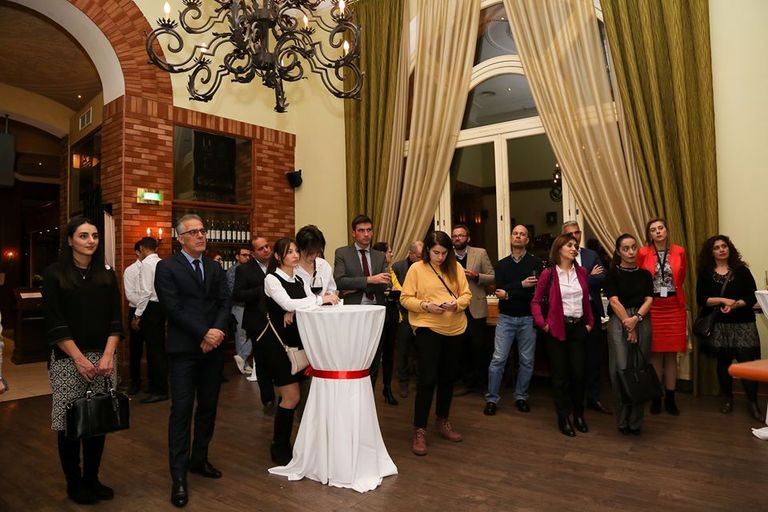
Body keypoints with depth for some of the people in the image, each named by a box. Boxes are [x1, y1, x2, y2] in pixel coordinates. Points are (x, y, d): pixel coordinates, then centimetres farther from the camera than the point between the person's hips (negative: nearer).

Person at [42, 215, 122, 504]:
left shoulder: (107, 275, 7)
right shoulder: (54, 275, -2)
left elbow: (115, 320, 5)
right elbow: (55, 324, -6)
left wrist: (107, 356, -7)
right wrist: (80, 359, -12)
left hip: (103, 357, 3)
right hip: (68, 359, -3)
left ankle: (92, 479, 22)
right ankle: (74, 484, 21)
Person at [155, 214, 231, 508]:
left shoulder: (215, 267, 12)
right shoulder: (167, 268, -3)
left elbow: (225, 302, 4)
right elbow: (174, 308, -12)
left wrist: (217, 332, -13)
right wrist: (203, 334, -17)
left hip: (214, 347, 5)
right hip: (184, 349, -5)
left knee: (208, 407, 13)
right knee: (181, 410, -2)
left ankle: (199, 459, 29)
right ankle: (179, 476, 7)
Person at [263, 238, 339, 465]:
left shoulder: (300, 280, 11)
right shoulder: (272, 279, -9)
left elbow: (311, 305, 0)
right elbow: (287, 304, -25)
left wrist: (295, 310, -19)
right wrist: (322, 298, -25)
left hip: (297, 341, 6)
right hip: (277, 342, -6)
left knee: (289, 396, 11)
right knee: (292, 397, -5)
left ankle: (283, 444, 26)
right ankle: (279, 447, 13)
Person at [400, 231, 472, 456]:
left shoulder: (456, 267, 4)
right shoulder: (416, 269, -5)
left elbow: (466, 294, 6)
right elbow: (405, 299, -6)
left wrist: (457, 303, -15)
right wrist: (426, 305, -20)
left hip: (455, 328, 4)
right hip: (428, 328, -4)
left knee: (448, 377, 15)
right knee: (427, 379, -7)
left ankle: (442, 421, 34)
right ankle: (419, 431, 5)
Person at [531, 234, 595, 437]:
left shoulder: (582, 272, 6)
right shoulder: (548, 274, -6)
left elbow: (586, 299, 14)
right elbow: (536, 301, -2)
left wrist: (590, 322, 10)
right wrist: (542, 323, -12)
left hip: (578, 327, 4)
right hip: (557, 328, -3)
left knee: (578, 373, 6)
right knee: (560, 374, 4)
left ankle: (579, 414, 24)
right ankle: (564, 417, 17)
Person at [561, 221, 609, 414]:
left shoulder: (592, 255, 8)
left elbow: (603, 278, -4)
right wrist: (590, 277, -10)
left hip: (591, 310, 3)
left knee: (594, 355, 8)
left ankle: (594, 397, 21)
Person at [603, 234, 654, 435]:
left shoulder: (645, 274, 11)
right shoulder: (613, 274, 2)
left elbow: (649, 299, 2)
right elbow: (614, 301, -6)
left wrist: (636, 318, -13)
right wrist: (628, 325, -10)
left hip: (642, 322, 3)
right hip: (618, 322, -3)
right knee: (621, 369, -6)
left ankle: (636, 420, 12)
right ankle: (622, 420, 5)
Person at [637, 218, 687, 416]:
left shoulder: (679, 251, 2)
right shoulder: (643, 253, -4)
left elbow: (681, 276, 15)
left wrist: (672, 291, 14)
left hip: (675, 308, 2)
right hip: (653, 308, -2)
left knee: (672, 354, 7)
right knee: (655, 353, 4)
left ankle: (670, 399, 17)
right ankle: (656, 398, 14)